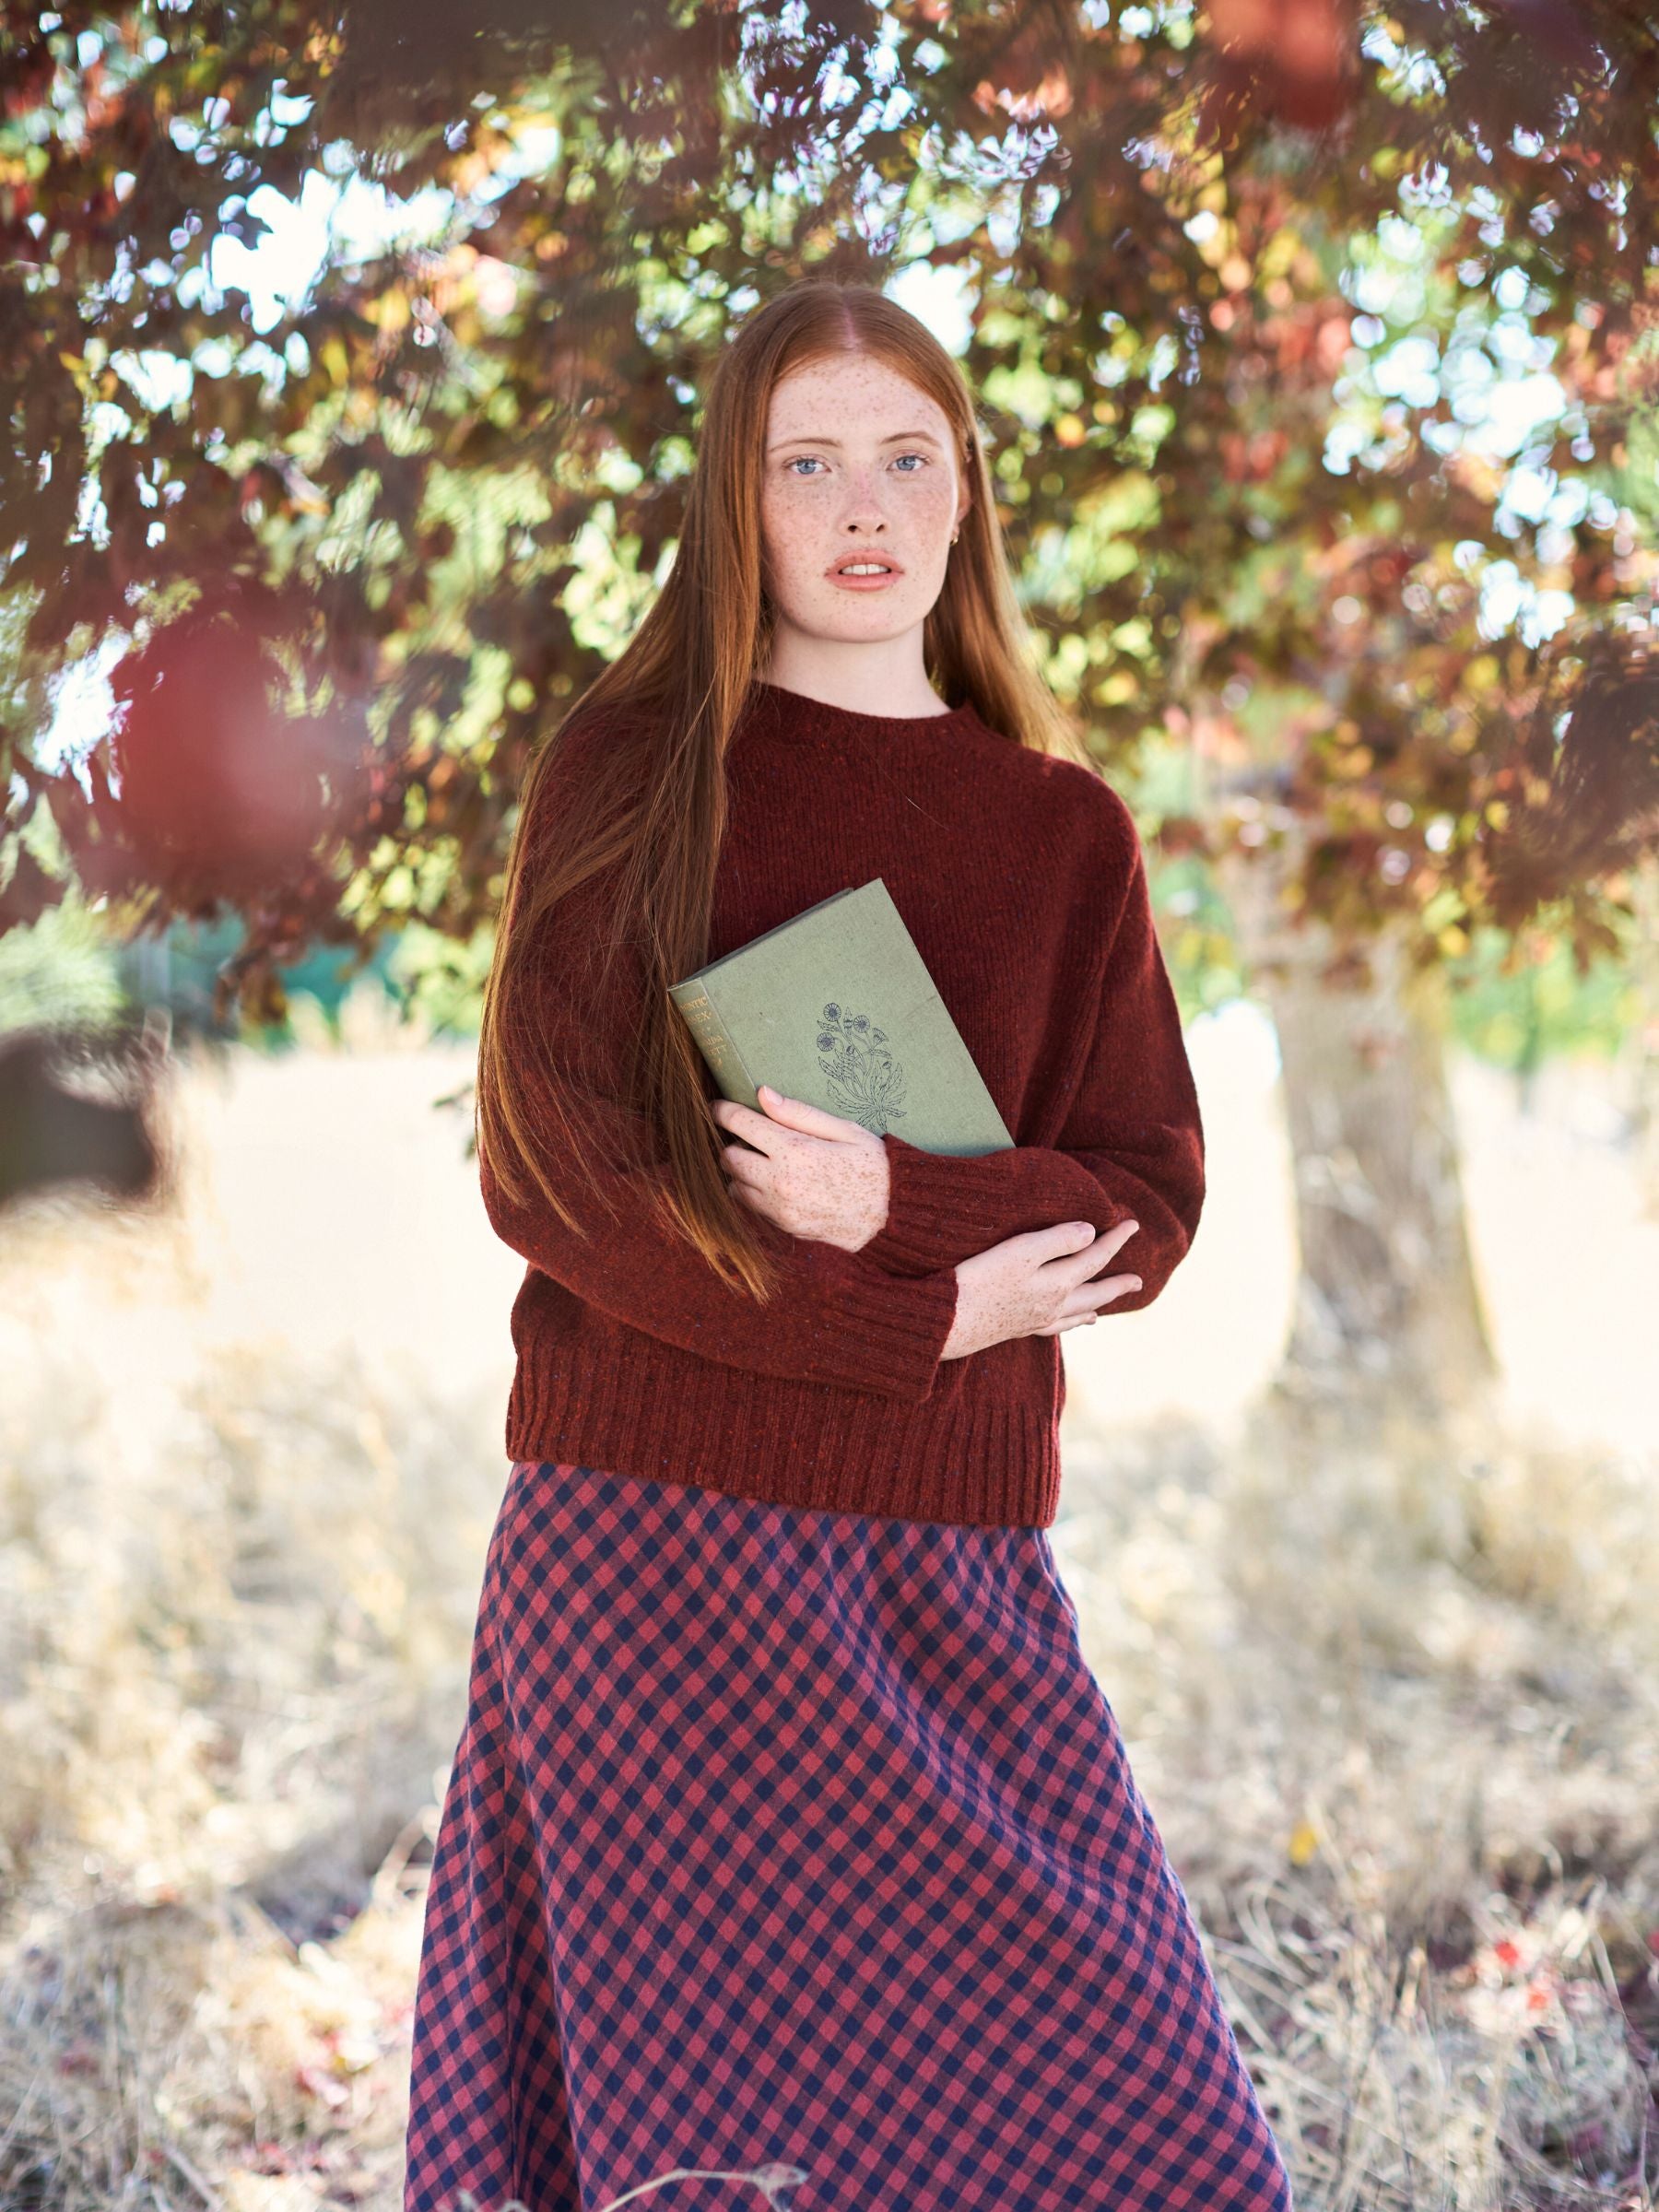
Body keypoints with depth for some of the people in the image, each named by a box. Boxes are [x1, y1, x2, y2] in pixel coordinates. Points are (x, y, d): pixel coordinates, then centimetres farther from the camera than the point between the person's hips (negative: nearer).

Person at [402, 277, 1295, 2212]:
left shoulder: (1065, 831, 12)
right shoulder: (629, 771, 4)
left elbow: (1151, 1202, 6)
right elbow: (547, 1167, -5)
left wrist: (897, 1199, -13)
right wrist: (929, 1322, -10)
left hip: (957, 1556, 3)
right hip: (656, 1537, -3)